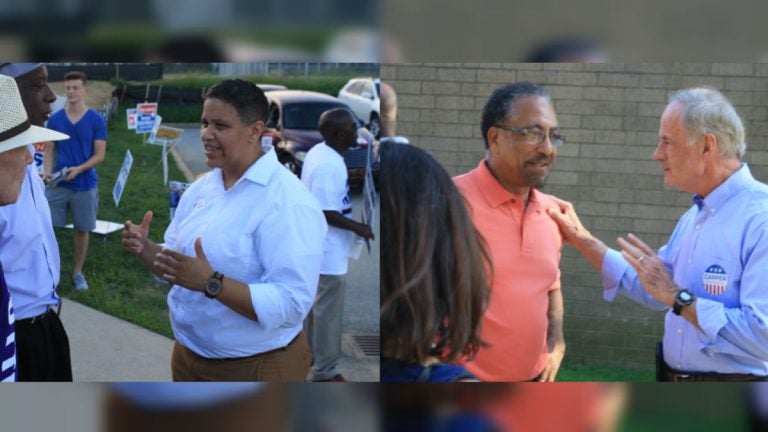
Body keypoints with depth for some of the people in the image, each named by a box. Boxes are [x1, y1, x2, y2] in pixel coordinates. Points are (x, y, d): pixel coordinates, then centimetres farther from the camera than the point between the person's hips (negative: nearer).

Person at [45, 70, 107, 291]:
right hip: (58, 184, 1)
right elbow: (49, 149, 6)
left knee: (82, 230, 8)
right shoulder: (55, 119, 2)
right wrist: (47, 170, -13)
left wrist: (79, 169, -19)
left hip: (85, 185, -1)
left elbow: (100, 155, -4)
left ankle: (77, 272, 22)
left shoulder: (96, 120, -5)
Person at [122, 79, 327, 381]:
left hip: (255, 368, -7)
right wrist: (144, 249, -6)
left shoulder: (288, 203, -20)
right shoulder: (200, 188, 5)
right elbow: (175, 264, 13)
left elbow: (291, 305, -27)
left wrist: (211, 283, -32)